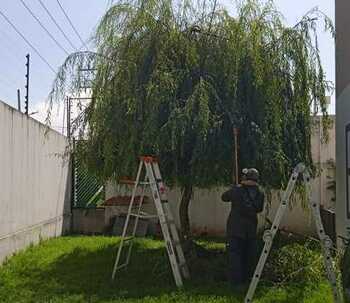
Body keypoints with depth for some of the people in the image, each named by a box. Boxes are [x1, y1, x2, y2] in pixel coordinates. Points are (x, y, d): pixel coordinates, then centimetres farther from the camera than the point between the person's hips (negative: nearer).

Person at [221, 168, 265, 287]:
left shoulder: (237, 190, -13)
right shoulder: (260, 194, -3)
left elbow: (224, 197, 4)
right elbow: (259, 209, 12)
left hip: (235, 229, -4)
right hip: (251, 229, 4)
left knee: (235, 254, 4)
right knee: (249, 255, 16)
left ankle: (236, 281, 4)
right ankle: (247, 278, 25)